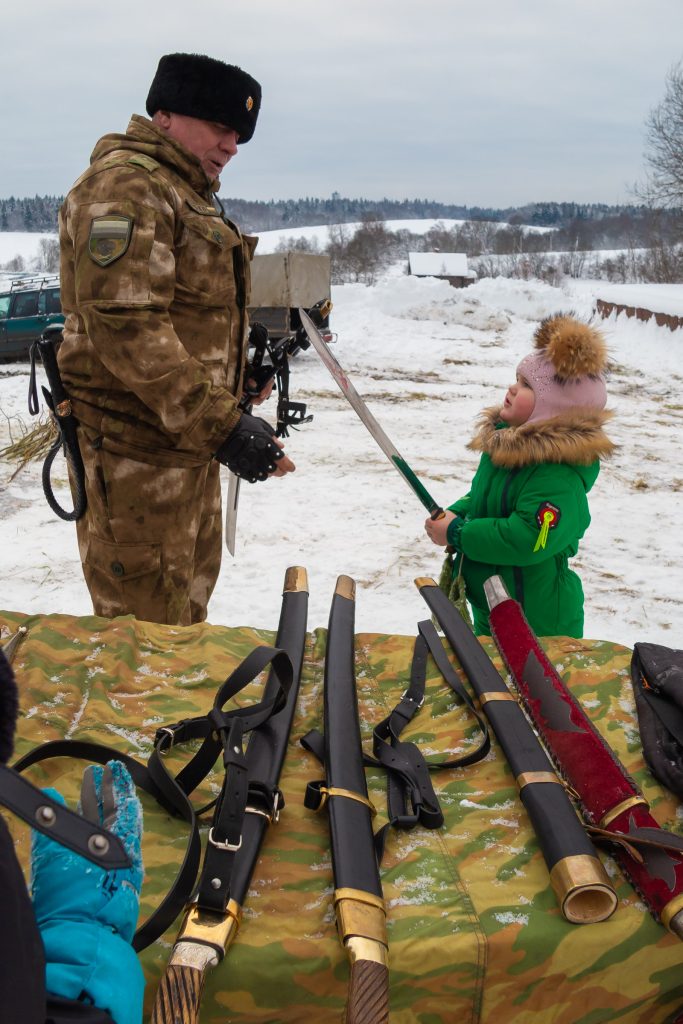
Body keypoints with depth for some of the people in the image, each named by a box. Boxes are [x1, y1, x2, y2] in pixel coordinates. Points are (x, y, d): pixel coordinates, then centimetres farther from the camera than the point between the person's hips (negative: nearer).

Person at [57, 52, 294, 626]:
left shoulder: (189, 193, 20)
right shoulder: (125, 184, -14)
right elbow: (125, 325, -26)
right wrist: (221, 426, -31)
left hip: (189, 440, 10)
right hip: (138, 451, -10)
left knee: (189, 602, 22)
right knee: (149, 628, -3)